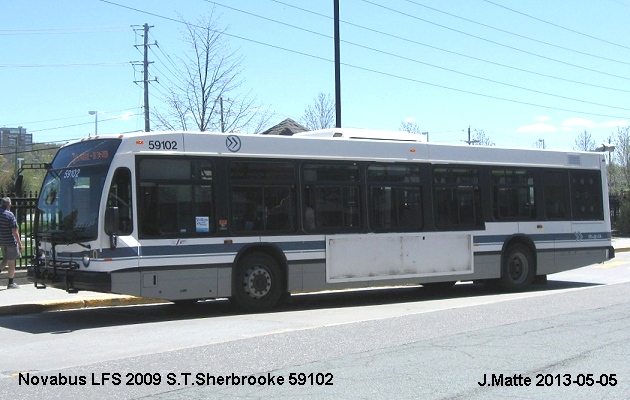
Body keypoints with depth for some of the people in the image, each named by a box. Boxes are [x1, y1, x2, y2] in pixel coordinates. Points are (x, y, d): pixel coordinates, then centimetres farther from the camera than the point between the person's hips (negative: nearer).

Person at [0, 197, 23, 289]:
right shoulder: (10, 215, -15)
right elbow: (14, 231, -18)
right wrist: (19, 243, -11)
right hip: (11, 241, -6)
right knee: (11, 262, 4)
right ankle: (11, 283, 10)